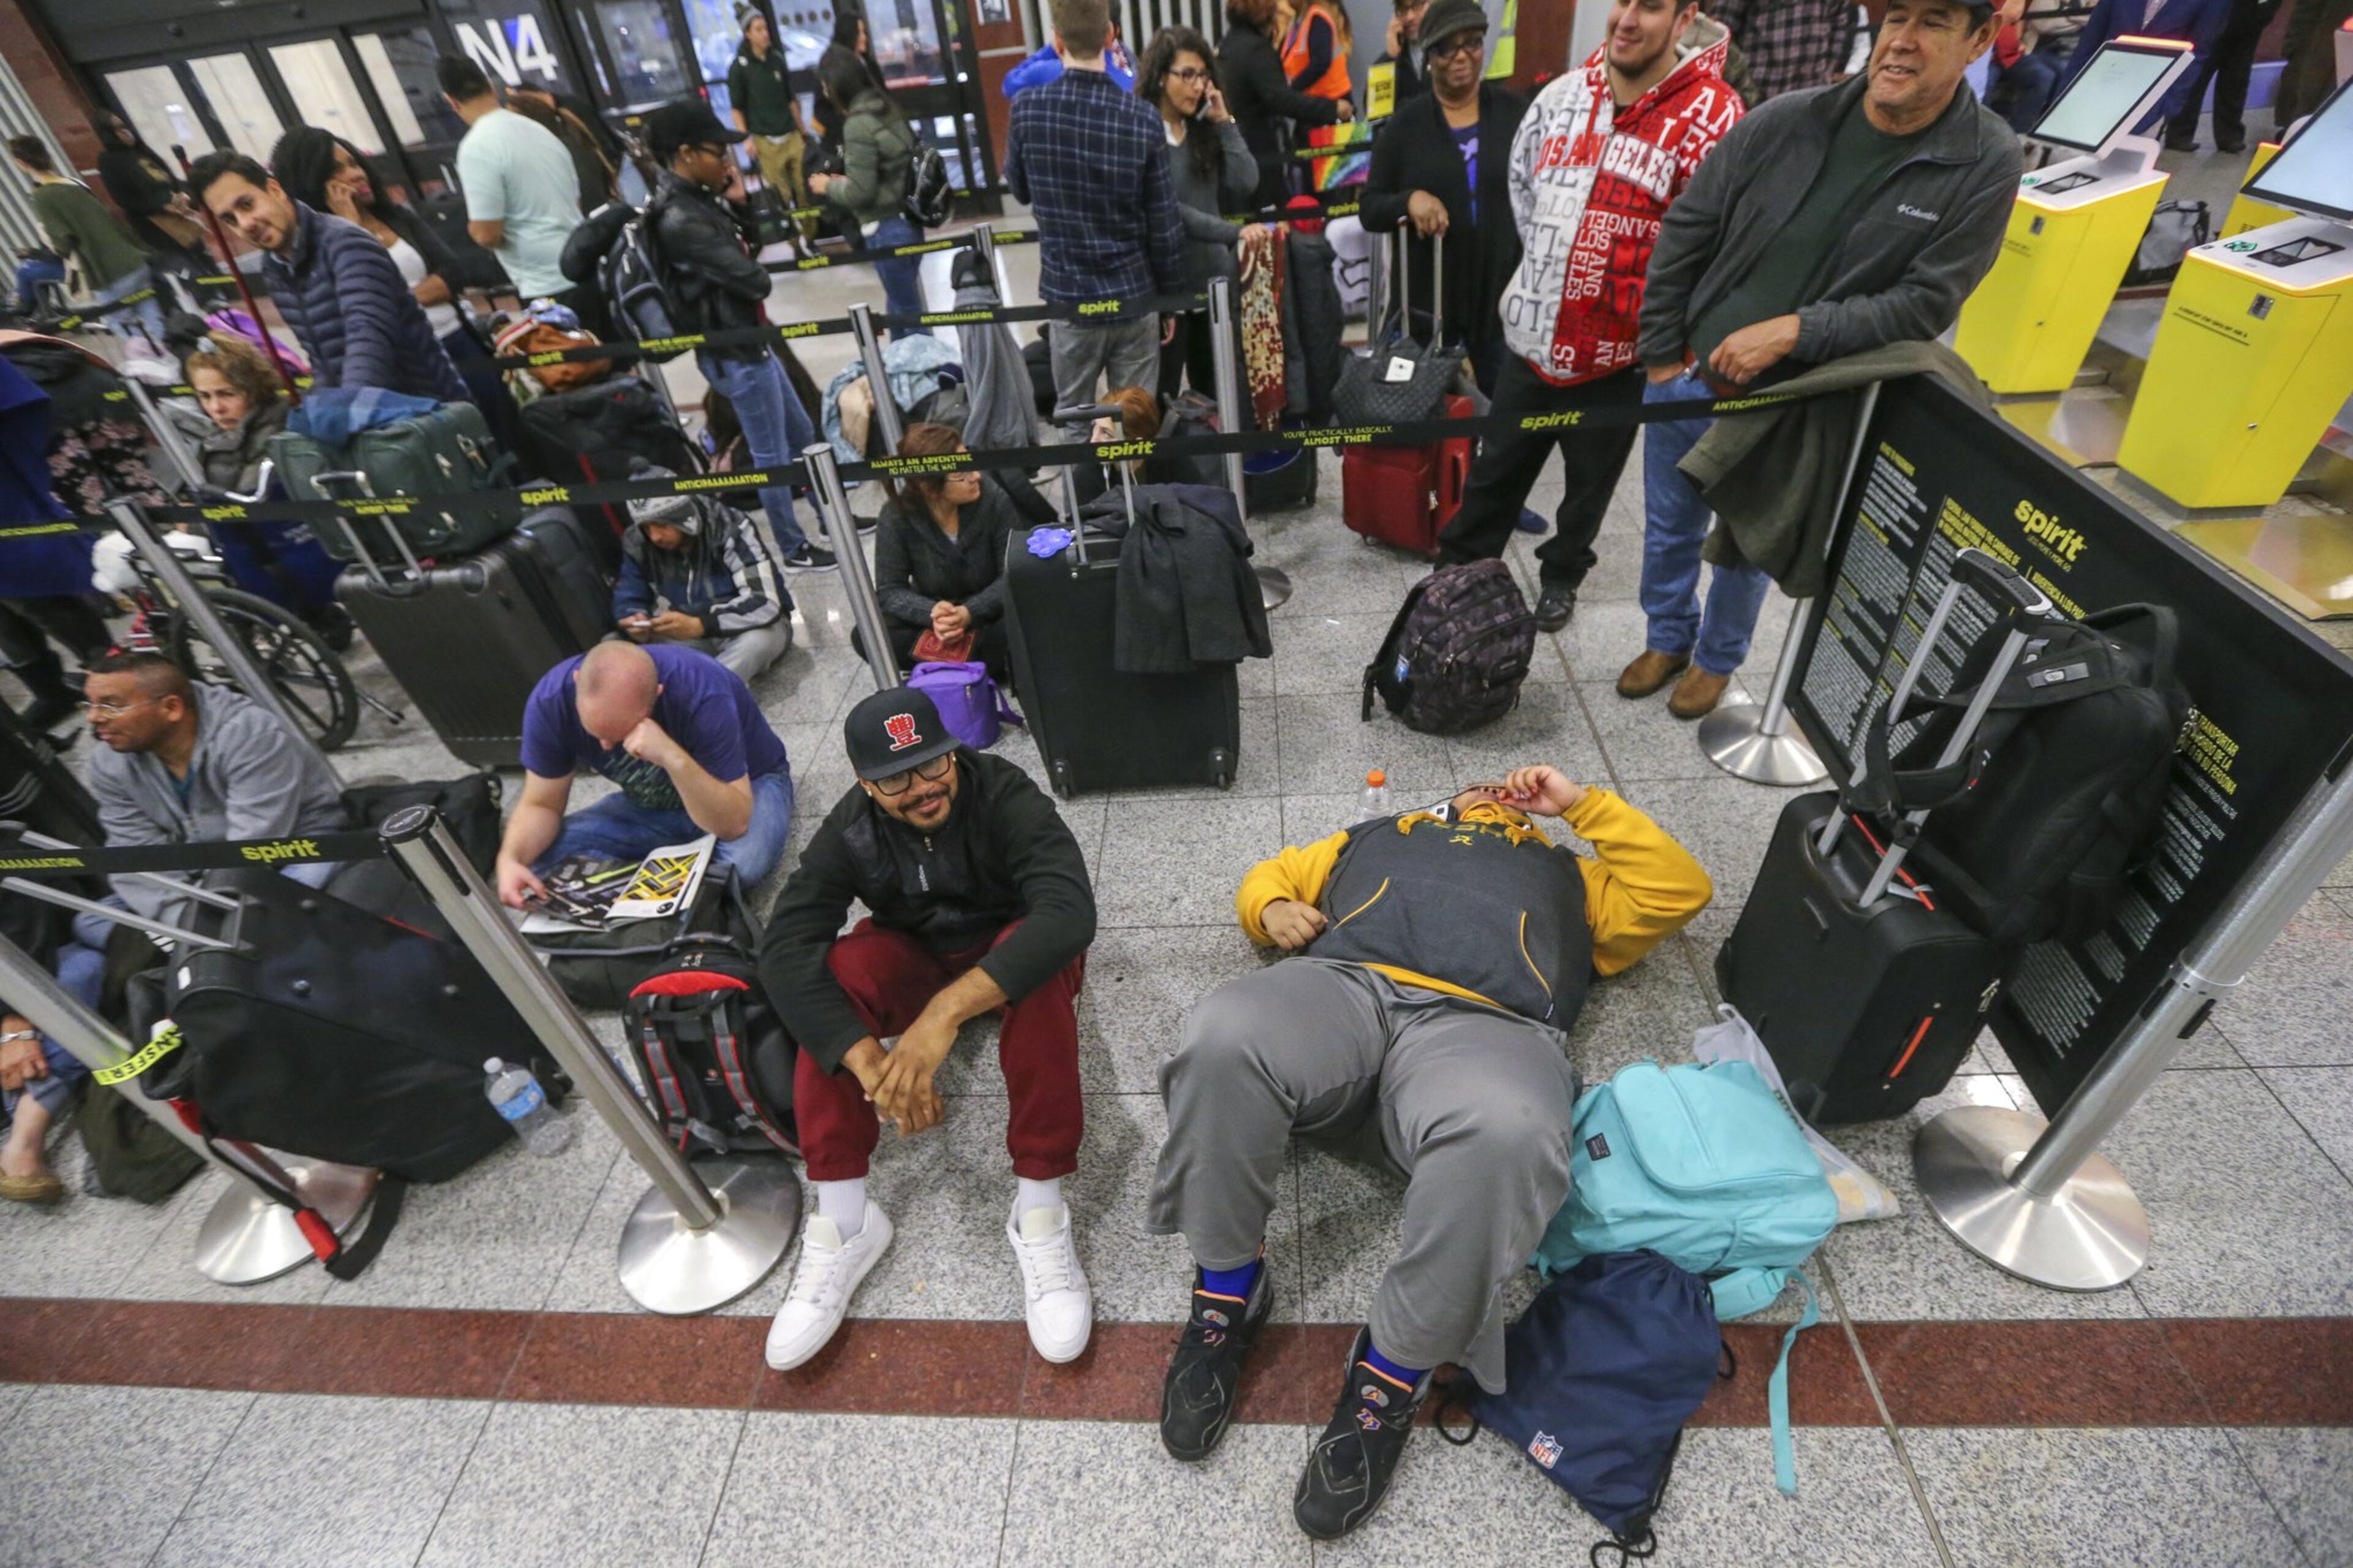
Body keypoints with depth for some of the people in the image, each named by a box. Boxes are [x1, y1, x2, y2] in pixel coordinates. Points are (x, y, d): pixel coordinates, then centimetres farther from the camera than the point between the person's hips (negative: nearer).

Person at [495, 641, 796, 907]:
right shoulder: (550, 700, -22)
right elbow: (541, 805, -10)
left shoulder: (702, 694, -35)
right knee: (540, 858, -16)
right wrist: (509, 859, -29)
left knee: (745, 860, -37)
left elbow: (733, 824, -37)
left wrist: (674, 758, -51)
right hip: (654, 803, 4)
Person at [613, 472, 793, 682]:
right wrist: (637, 622, -26)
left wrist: (698, 625, -41)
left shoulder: (732, 530, -23)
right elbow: (627, 602, -1)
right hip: (694, 637, 4)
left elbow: (765, 605, -31)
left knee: (759, 638, -40)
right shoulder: (637, 544, -9)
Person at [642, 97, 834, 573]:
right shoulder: (680, 220, -24)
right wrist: (755, 271, -4)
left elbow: (745, 250, 10)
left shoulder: (695, 200, 6)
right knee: (773, 456, 3)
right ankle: (793, 550, 18)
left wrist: (739, 202, -1)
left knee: (802, 436, 21)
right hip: (733, 355, -10)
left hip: (748, 342, 10)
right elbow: (753, 280, -25)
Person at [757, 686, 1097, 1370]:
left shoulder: (1006, 797, -28)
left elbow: (1070, 910, -44)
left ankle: (1039, 1210, -26)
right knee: (832, 977, -27)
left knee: (1043, 975, -37)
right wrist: (869, 1061, -45)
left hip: (1012, 953, -2)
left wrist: (947, 1011, -53)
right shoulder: (850, 831, -18)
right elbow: (784, 949, -30)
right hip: (914, 959, 3)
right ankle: (843, 1219, -19)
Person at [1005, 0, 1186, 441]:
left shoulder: (1027, 109, -7)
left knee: (1074, 422, 15)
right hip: (1134, 295, 0)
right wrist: (1172, 297, 7)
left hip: (1069, 296, 1)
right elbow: (1164, 225, -6)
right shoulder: (1143, 119, -10)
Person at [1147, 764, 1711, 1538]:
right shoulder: (1379, 835, 40)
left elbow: (1679, 889, 27)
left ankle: (1394, 1370, -15)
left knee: (1504, 1134, -38)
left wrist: (1583, 803, 28)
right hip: (1339, 982, 1)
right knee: (1224, 1036, -33)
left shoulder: (1565, 873, 39)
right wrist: (1271, 910, 12)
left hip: (1487, 1022, -1)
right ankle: (1228, 1288, -10)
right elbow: (1272, 875, 36)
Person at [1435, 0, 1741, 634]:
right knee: (1495, 468, 16)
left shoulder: (1711, 118, -14)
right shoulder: (1563, 94, 3)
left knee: (1589, 482, 15)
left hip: (1618, 352, -4)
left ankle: (1561, 577, 39)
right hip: (1532, 335, 4)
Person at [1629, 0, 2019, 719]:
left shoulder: (1985, 163, -12)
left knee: (1748, 545, 16)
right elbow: (1685, 233, -1)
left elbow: (1925, 303, -14)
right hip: (1687, 376, 2)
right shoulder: (1786, 118, -9)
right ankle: (1667, 640, 42)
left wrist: (1793, 332, -24)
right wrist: (1660, 352, -1)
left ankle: (1718, 658, 42)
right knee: (1668, 529, 17)